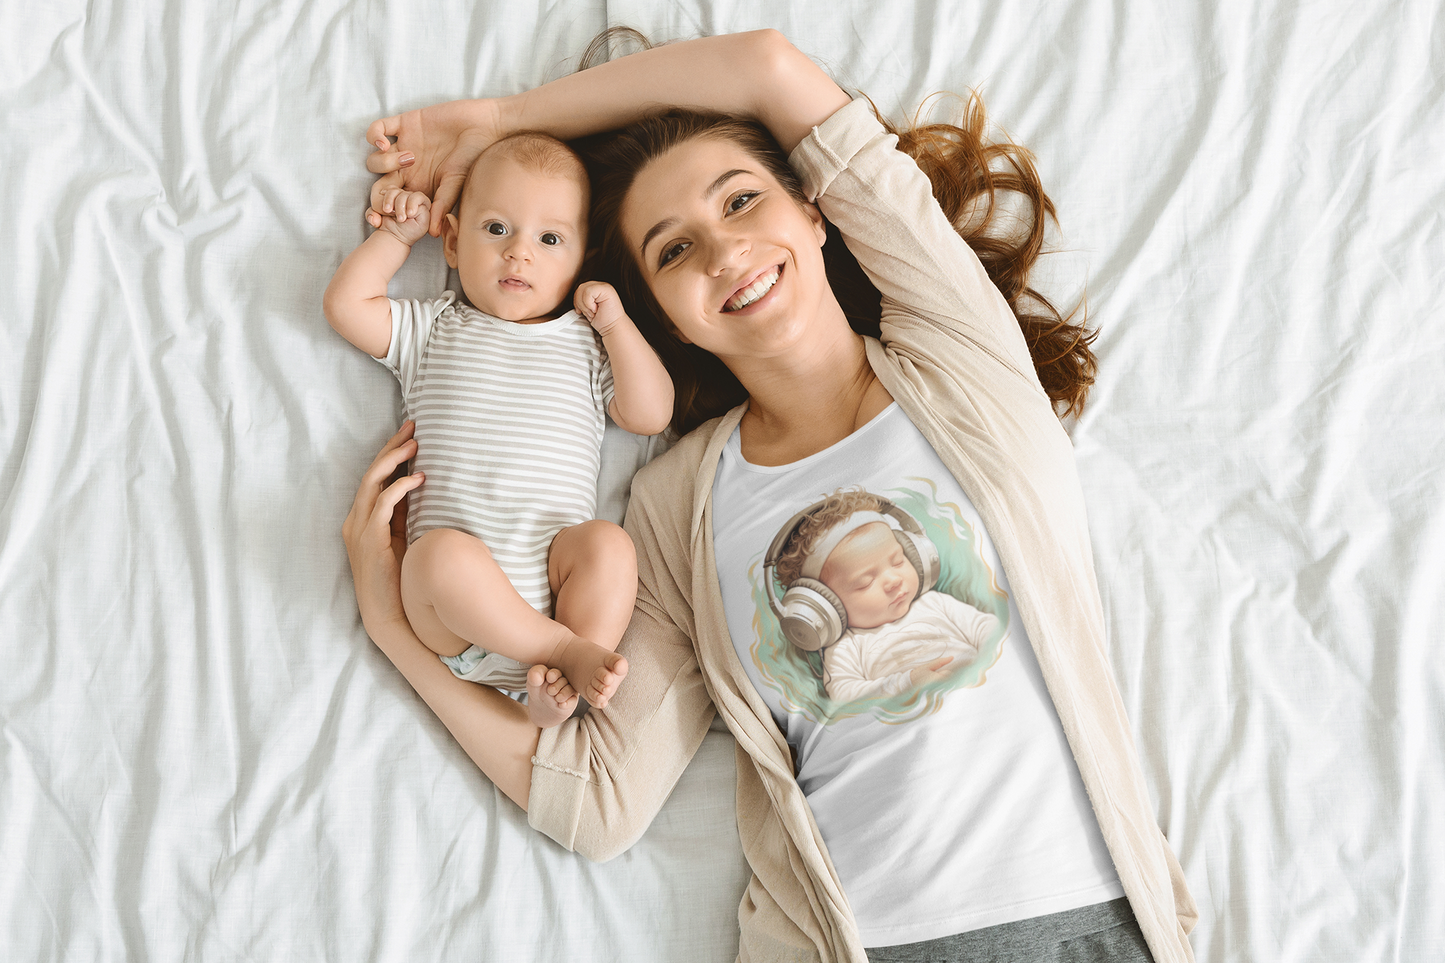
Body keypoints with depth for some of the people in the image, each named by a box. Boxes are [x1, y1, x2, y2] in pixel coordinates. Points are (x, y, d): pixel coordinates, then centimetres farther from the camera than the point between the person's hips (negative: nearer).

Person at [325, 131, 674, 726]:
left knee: (608, 544, -31)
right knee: (442, 554, -35)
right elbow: (346, 304, 13)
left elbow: (650, 414, 11)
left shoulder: (584, 342, 20)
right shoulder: (434, 330, 21)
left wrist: (615, 324, 6)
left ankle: (563, 685, -30)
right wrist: (397, 235, 21)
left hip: (557, 565, 1)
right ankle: (567, 648, -27)